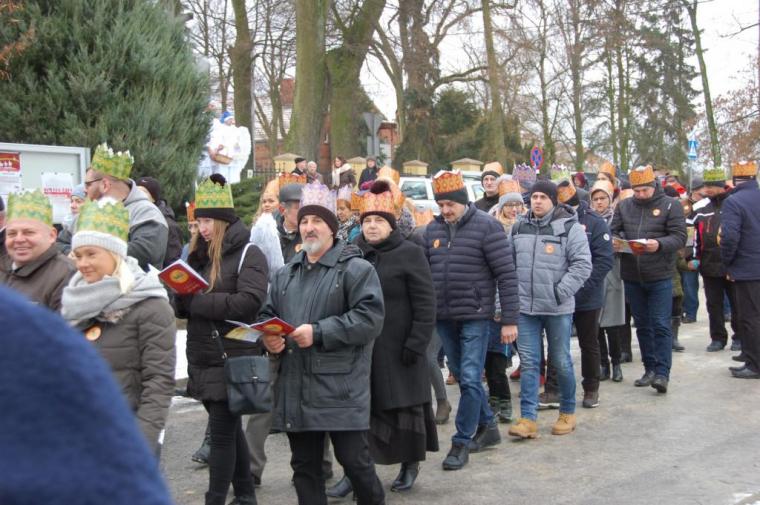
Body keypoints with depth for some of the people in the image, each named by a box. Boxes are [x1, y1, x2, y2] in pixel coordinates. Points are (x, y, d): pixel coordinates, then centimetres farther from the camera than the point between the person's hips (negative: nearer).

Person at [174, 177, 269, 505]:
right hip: (203, 360, 7)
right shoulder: (199, 254, 13)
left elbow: (249, 302, -22)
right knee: (230, 429, 16)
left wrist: (196, 300, -20)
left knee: (221, 432, -4)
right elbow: (186, 305, 14)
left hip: (233, 361, -7)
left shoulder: (248, 254, -8)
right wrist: (181, 299, -10)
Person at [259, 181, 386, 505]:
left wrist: (319, 332, -20)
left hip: (341, 388, -6)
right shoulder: (285, 274, 17)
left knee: (354, 460, 1)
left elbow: (370, 317, -15)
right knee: (305, 466, 12)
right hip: (296, 388, 6)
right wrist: (269, 338, -1)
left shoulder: (356, 269, -5)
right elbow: (267, 315, 23)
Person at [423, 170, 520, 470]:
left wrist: (509, 320, -13)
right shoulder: (433, 229, 7)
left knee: (470, 379, -6)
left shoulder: (486, 226, -9)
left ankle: (462, 442, 5)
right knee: (462, 376, 14)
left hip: (475, 316, -6)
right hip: (443, 317, 6)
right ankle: (487, 426, 31)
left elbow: (506, 274, -10)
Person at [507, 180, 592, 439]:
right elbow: (508, 263, 17)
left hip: (558, 309, -4)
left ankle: (568, 413, 25)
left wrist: (560, 292, -16)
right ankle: (528, 419, 5)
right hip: (525, 306, 4)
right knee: (528, 362, 3)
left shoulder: (570, 227, -6)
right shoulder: (519, 227, 9)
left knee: (561, 361, 8)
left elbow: (582, 265, -10)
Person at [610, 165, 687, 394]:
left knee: (661, 326, -5)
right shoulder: (624, 206, 9)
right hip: (632, 277, 4)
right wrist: (614, 242, -15)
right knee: (642, 325, 13)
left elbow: (680, 236, -9)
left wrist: (659, 244, -27)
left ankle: (662, 373, -2)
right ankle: (650, 369, 22)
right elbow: (613, 231, 8)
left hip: (660, 276, -4)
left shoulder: (670, 205, -2)